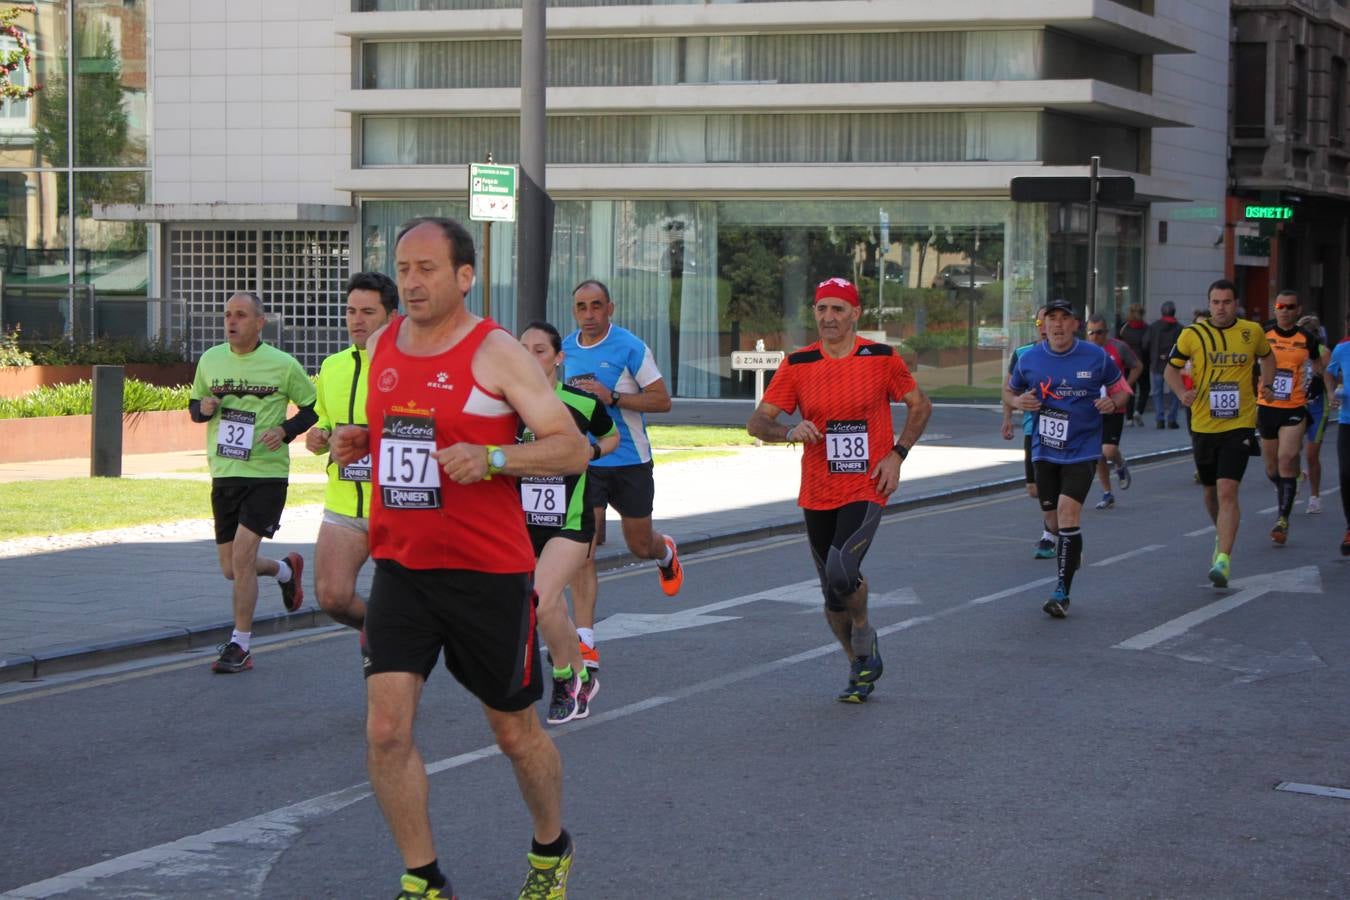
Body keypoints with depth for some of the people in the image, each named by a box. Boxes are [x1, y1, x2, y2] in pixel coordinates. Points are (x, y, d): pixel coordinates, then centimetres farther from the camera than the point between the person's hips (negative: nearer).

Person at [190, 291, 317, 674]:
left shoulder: (283, 365, -6)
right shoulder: (210, 360, 6)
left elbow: (312, 408, 4)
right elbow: (195, 405, 18)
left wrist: (285, 430, -14)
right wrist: (203, 408, -6)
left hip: (266, 474, -5)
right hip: (224, 474, 5)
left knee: (241, 557, -15)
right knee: (231, 569, 9)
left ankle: (240, 646, -3)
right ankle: (286, 570, 41)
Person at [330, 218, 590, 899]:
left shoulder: (496, 353, -11)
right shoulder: (380, 346, 7)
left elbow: (572, 449, -13)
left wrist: (492, 458, -27)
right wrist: (356, 444, 2)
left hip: (489, 573, -4)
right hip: (401, 568, 4)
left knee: (514, 729, 10)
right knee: (385, 728, -9)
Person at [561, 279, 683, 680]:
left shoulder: (631, 348, -11)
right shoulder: (567, 348, 6)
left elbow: (662, 400, -13)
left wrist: (612, 397, -23)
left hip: (629, 462, -3)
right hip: (584, 462, 3)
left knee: (640, 546, 13)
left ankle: (666, 553, 53)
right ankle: (585, 643, -14)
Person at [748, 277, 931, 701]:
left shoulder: (882, 358, -3)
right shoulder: (797, 365, 0)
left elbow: (920, 406, 9)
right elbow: (757, 422, 0)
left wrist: (897, 453, -4)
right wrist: (790, 431, -21)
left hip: (866, 490, -3)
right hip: (818, 495, 3)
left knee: (841, 573, -23)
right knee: (832, 595, 9)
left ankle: (865, 640, 7)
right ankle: (861, 668, 31)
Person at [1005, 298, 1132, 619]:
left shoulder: (1096, 357, -5)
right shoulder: (1030, 359, 1)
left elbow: (1121, 389, 6)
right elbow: (1008, 390, 15)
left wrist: (1113, 402, -16)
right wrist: (1017, 401, -8)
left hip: (1082, 449, -4)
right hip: (1044, 449, 4)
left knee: (1068, 510, -17)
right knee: (1052, 511, 12)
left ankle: (1063, 592, -13)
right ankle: (1072, 550, 46)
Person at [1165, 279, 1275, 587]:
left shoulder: (1252, 332, 1)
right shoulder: (1192, 334, -2)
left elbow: (1267, 357, 22)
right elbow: (1172, 368, 8)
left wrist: (1266, 384, 8)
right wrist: (1182, 393, -11)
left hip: (1239, 424, -2)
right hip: (1203, 425, 2)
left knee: (1227, 492, -15)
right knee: (1211, 492, 15)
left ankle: (1223, 559, -17)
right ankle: (1222, 536, 44)